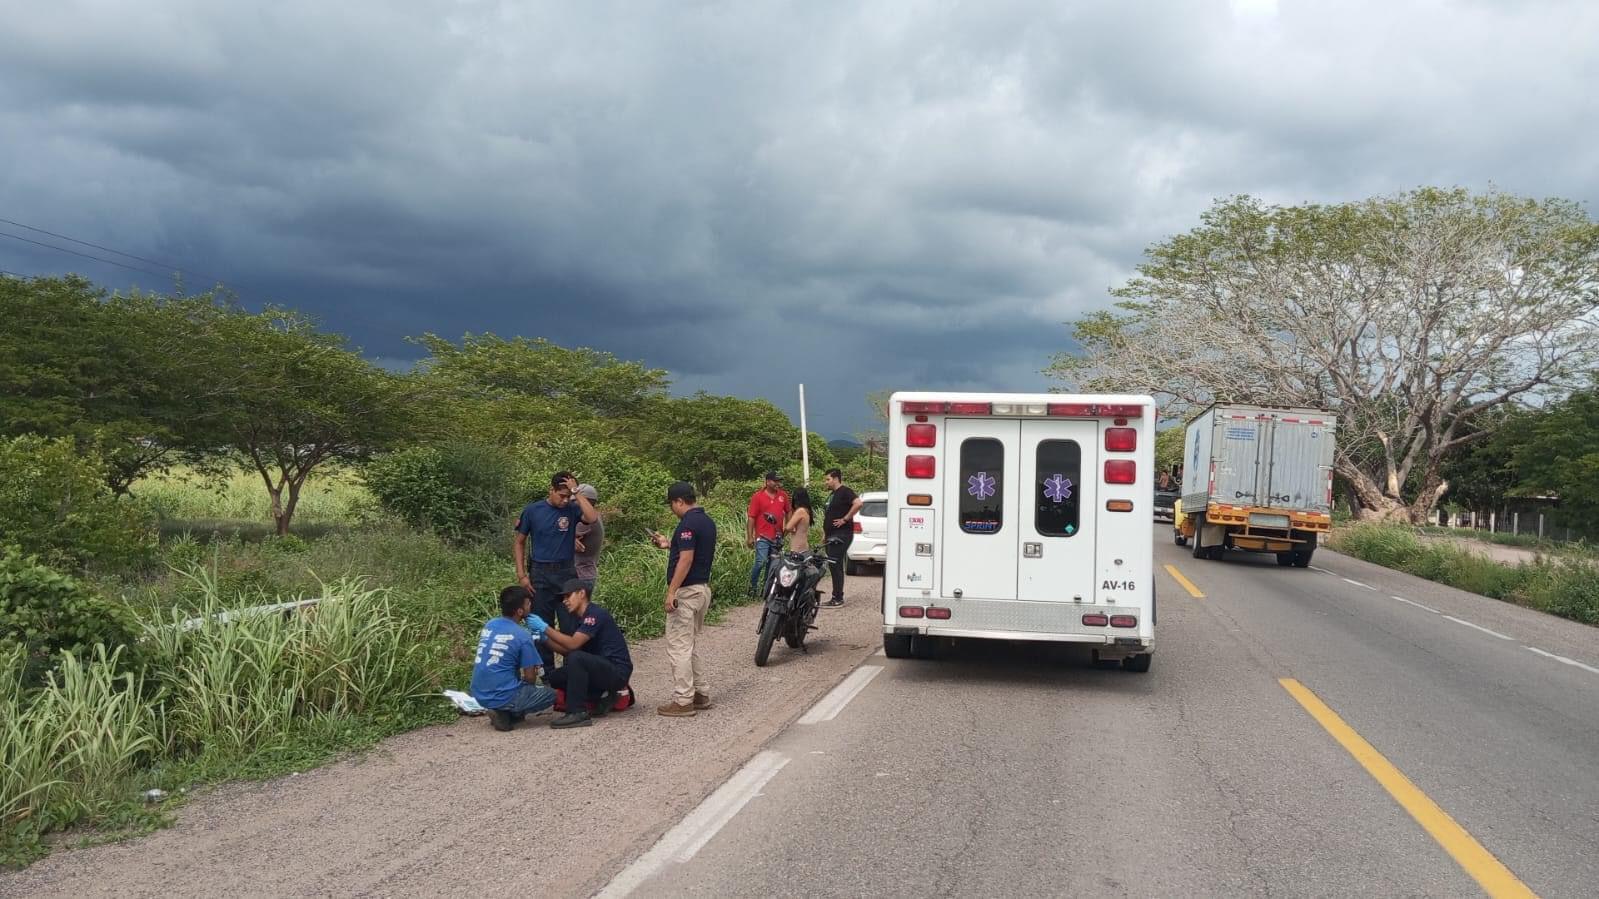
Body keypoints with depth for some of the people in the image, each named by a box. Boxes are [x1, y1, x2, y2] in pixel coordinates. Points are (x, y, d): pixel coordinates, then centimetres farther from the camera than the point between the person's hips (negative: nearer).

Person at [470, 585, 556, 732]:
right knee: (551, 695, 14)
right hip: (502, 697, -7)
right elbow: (530, 678, -7)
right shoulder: (523, 636, -13)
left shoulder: (489, 625, 6)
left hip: (479, 695, 7)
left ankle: (501, 710, 9)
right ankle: (505, 714, -3)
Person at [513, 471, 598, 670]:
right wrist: (522, 575, -2)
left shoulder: (572, 510, -1)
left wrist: (576, 492, -18)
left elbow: (592, 518, -22)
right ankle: (548, 673, 19)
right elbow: (519, 543, 5)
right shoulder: (533, 510, -1)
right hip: (540, 575, 0)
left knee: (570, 626, 1)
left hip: (567, 573, 0)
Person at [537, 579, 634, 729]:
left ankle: (577, 714, -25)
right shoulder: (580, 619, 14)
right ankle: (603, 697, 8)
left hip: (618, 672, -10)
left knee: (577, 658, -31)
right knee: (556, 677, 3)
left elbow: (573, 644, -25)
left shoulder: (596, 614, -15)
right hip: (602, 669, 10)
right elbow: (567, 650, 12)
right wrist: (545, 639, 0)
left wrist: (546, 629, -21)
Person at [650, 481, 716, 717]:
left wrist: (671, 592, -23)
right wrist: (669, 544, 24)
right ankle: (700, 694, 22)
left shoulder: (688, 523, -18)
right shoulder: (707, 521, 12)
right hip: (702, 588, 10)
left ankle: (683, 701, -2)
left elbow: (686, 559, -24)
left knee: (678, 646, -4)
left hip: (686, 591, -10)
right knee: (691, 644, 18)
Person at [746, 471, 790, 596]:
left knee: (772, 566, 10)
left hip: (777, 537, 5)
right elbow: (751, 517, -6)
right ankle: (753, 586, 0)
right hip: (763, 537, -5)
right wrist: (749, 537, -8)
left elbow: (787, 512, 21)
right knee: (761, 562, -17)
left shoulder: (783, 496, 7)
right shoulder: (757, 496, -5)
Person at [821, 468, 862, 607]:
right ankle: (836, 597, 16)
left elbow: (858, 503, -28)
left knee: (836, 566, -10)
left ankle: (838, 599, -8)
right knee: (834, 566, 11)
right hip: (832, 536, 10)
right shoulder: (833, 495, 20)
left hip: (841, 535, -10)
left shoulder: (845, 492, -11)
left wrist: (845, 519, -22)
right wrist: (824, 533, 22)